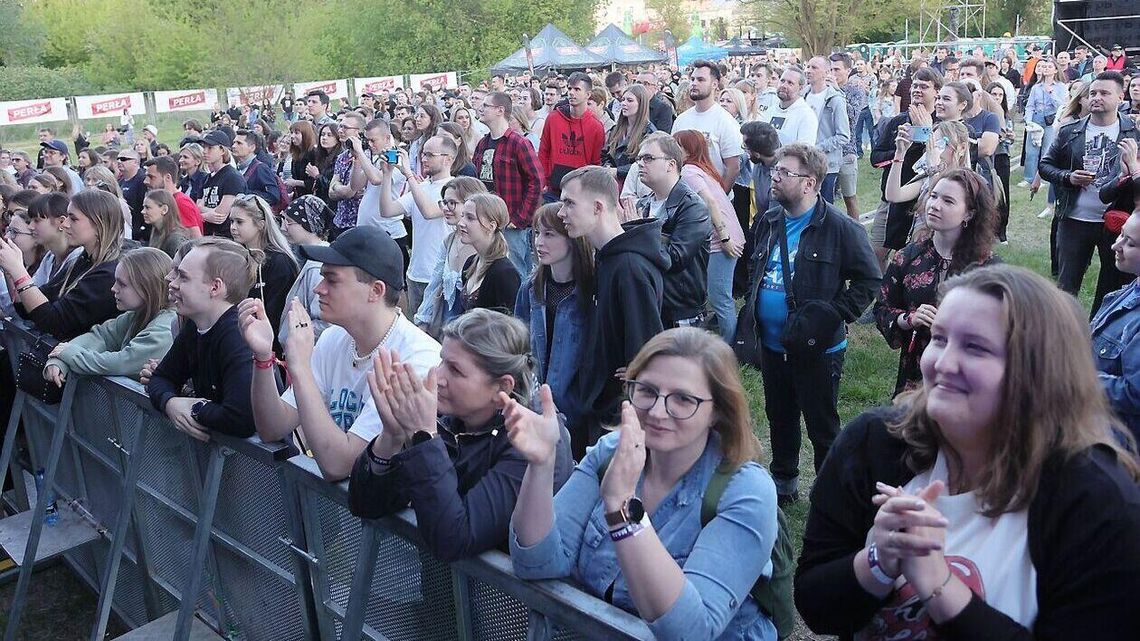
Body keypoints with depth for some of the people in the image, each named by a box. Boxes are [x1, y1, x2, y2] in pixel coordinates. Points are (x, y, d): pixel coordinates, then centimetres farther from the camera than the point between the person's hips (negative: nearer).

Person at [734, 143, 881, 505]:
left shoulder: (839, 228, -13)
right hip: (772, 345, 7)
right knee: (779, 418, 21)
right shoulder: (769, 223, 7)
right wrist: (750, 318, 9)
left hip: (816, 349, -7)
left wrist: (835, 314, -18)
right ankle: (784, 482, 39)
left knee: (822, 426, 6)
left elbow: (869, 279, -10)